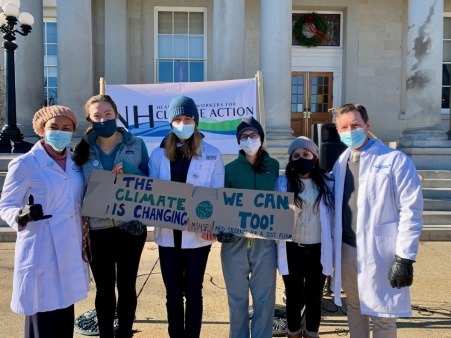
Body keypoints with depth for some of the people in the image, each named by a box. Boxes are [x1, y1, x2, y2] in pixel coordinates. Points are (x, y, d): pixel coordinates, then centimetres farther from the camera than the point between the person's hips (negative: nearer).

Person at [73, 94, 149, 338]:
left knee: (126, 285, 11)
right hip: (97, 228, 1)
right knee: (104, 288, 11)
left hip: (131, 226, 0)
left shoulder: (136, 145, 0)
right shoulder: (83, 149, 2)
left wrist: (130, 170, -17)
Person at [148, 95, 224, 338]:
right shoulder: (158, 154, 4)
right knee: (173, 293, 13)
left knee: (193, 292, 11)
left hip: (197, 236, -2)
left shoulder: (212, 155, -2)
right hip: (167, 235, 2)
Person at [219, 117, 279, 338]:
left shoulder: (273, 166, 5)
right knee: (237, 297, 12)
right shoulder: (230, 169, 1)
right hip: (235, 241, 0)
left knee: (264, 298, 9)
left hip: (265, 241, 1)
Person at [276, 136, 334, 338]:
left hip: (318, 249, 1)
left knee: (314, 296, 15)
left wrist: (333, 248, -1)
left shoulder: (327, 183, -1)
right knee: (294, 297, 12)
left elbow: (334, 216, 1)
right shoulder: (282, 183, -4)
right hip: (292, 249, -1)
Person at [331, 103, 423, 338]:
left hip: (379, 252, -5)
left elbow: (411, 211, -12)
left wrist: (405, 257, -15)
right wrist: (332, 247, 10)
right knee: (354, 309, 19)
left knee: (382, 316, 6)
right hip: (346, 250, 5)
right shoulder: (340, 163, 8)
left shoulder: (396, 160, -9)